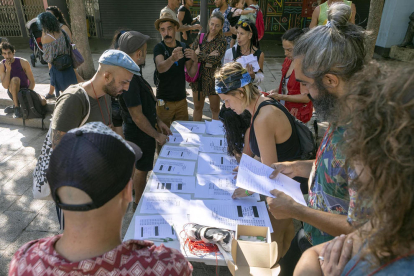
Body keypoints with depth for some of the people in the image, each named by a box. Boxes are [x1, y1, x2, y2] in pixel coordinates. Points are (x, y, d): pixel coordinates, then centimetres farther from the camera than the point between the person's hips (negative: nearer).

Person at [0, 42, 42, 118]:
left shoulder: (23, 62, -13)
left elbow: (32, 82, -10)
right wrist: (8, 69, -26)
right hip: (13, 92, -1)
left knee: (43, 102, -26)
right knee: (15, 79, -34)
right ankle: (16, 107, -20)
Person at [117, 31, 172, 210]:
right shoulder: (129, 79, -30)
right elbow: (137, 116, -27)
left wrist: (158, 121, 12)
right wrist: (157, 135, -17)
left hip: (141, 130, 10)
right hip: (139, 133, -10)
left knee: (142, 166, 25)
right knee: (142, 168, 10)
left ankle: (139, 197, 46)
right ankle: (139, 203, 32)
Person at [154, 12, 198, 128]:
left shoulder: (183, 47, 4)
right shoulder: (159, 48, -8)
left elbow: (191, 74, 3)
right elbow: (160, 68, -28)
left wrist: (195, 61, -18)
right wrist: (172, 59, -49)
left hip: (181, 100, 4)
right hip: (164, 101, -4)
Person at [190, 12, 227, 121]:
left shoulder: (222, 41, -6)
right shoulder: (200, 37, 6)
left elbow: (215, 59, -21)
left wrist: (199, 54, -12)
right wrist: (207, 57, -18)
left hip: (213, 78, -4)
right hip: (198, 76, 4)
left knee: (215, 109, 8)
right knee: (197, 107, 15)